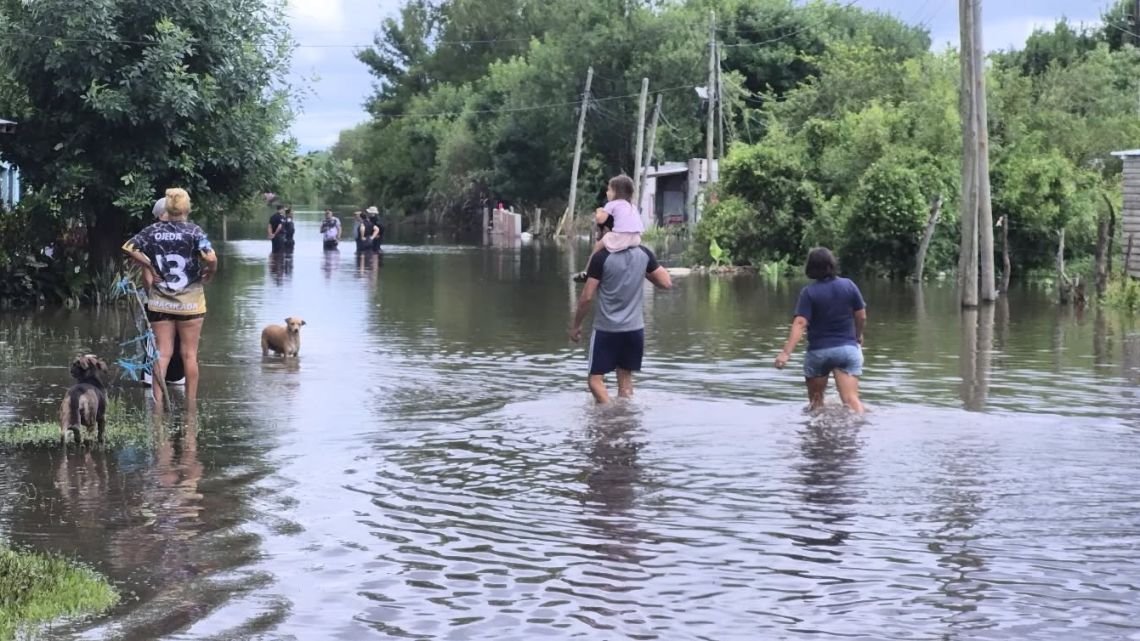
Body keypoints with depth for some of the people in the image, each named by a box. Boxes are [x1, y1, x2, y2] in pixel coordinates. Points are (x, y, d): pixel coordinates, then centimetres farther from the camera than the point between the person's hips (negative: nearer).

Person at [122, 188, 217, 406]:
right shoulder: (193, 231, -10)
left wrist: (149, 266, 2)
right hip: (190, 302, -2)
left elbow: (128, 248, -5)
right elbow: (211, 258, -22)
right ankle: (191, 405, 12)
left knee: (162, 353, 6)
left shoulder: (153, 230, 0)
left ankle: (158, 402, 0)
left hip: (160, 302, 2)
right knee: (189, 354, 6)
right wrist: (208, 276, -3)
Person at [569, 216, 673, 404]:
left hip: (606, 329, -4)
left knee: (596, 379, 2)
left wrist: (576, 325, 2)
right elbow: (666, 283, 4)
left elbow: (586, 297, -10)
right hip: (635, 327, 5)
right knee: (626, 378, 15)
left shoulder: (601, 257, -12)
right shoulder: (644, 254, 0)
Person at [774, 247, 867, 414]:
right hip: (847, 348, 1)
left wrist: (786, 352, -24)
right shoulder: (849, 286, -1)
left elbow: (800, 323, -19)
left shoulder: (809, 292, -9)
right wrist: (858, 336, 27)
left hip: (818, 351, -1)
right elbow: (862, 317, 6)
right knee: (851, 399, -7)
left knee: (815, 400, 18)